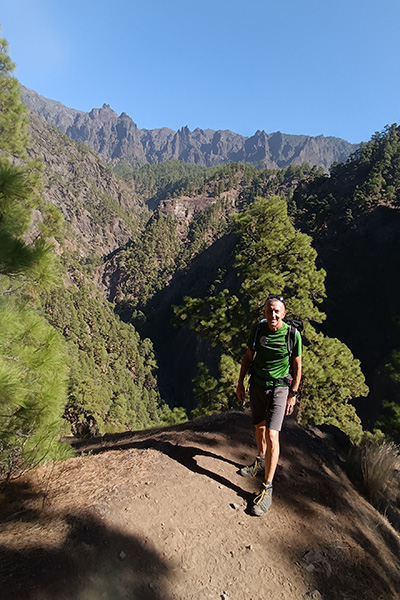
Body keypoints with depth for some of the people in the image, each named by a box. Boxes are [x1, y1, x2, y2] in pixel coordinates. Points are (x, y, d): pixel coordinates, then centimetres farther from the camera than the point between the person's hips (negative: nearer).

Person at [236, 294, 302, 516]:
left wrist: (293, 394, -4)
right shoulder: (258, 329, -5)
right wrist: (240, 383, 7)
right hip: (257, 384, 4)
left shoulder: (293, 334, -14)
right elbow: (248, 357, 6)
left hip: (279, 388, -4)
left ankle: (267, 487, 2)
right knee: (259, 427, 19)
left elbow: (297, 366, -4)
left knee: (272, 435, -10)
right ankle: (260, 462, 46)